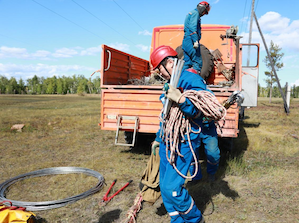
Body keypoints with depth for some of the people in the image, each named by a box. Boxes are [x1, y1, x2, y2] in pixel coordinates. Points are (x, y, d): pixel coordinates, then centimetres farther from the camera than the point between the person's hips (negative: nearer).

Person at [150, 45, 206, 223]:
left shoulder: (192, 80, -12)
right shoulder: (171, 83, 16)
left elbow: (201, 112, -21)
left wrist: (180, 99, -33)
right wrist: (158, 138, 27)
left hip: (183, 144, -9)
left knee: (172, 188, -11)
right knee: (165, 186, 11)